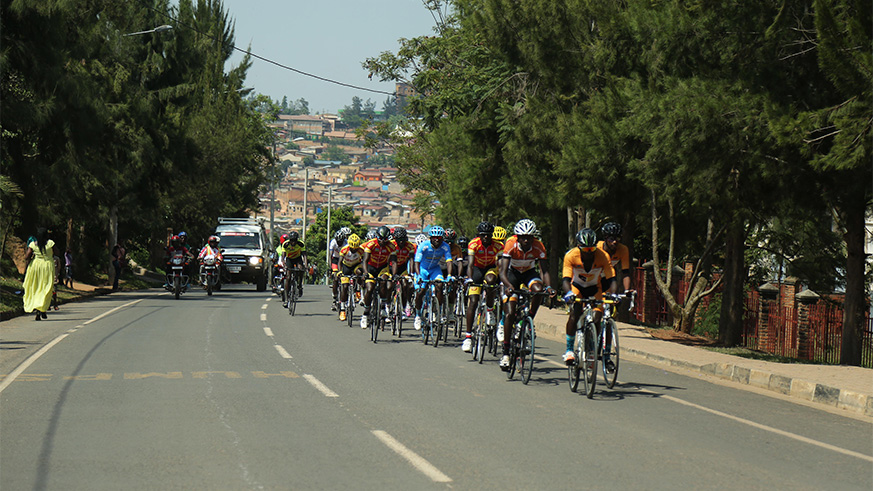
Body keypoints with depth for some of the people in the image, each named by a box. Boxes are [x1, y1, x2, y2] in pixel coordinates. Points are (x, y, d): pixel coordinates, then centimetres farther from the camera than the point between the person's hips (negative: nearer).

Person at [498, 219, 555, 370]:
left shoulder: (538, 247, -25)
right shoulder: (511, 245, -30)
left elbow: (545, 270, -28)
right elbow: (503, 272, -35)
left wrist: (549, 286, -48)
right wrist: (509, 286, -55)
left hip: (529, 272, 2)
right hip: (513, 272, -2)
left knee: (538, 289, -34)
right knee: (510, 314, -13)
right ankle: (505, 354, -8)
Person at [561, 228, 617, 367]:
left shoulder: (603, 256, -25)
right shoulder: (570, 256, -27)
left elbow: (611, 278, -28)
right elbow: (566, 279, -33)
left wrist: (614, 294, -48)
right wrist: (568, 293, -54)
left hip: (595, 288, 1)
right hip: (577, 287, -1)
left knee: (598, 317, -16)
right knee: (575, 312, -27)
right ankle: (569, 350, -20)